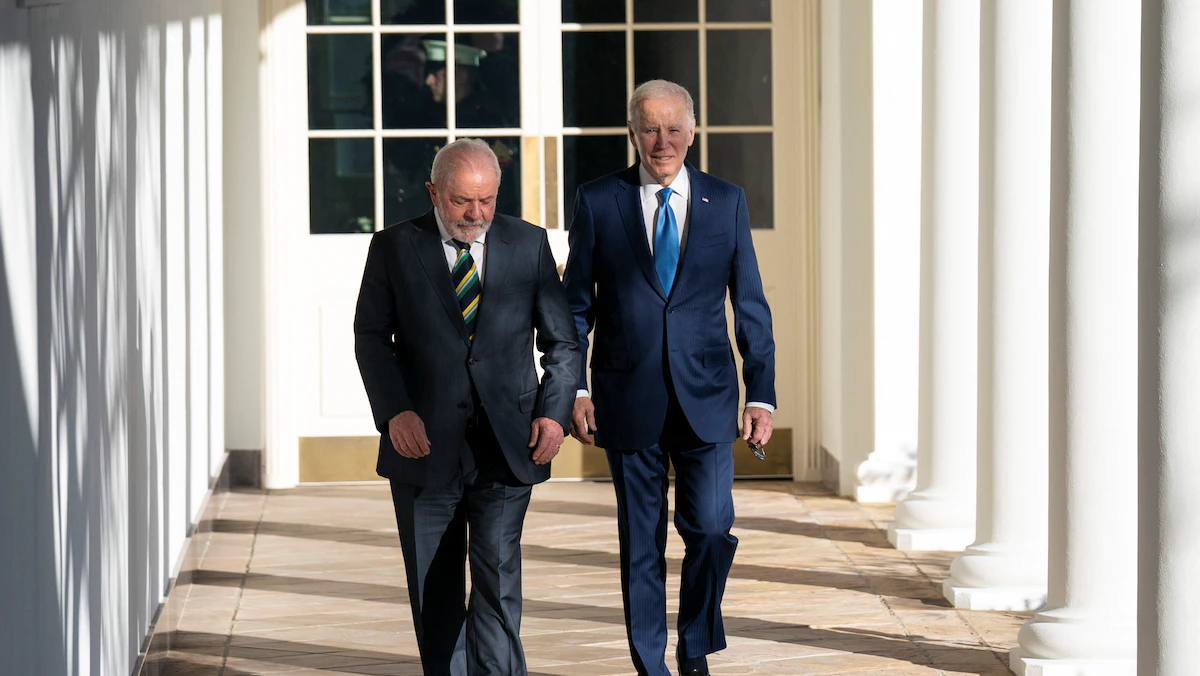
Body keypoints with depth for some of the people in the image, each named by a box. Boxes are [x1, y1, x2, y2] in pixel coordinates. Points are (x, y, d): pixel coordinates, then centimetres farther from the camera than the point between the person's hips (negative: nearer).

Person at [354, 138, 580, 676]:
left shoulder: (528, 244, 5)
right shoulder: (394, 248, 2)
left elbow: (562, 341, 9)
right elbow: (371, 338, 3)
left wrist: (555, 411, -5)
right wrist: (394, 411, -12)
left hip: (507, 446, 0)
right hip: (425, 444, 1)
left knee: (498, 575, -12)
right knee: (435, 591, 7)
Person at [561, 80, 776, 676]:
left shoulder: (726, 201, 6)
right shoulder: (598, 202, 3)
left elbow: (750, 306, 7)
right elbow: (576, 305, 6)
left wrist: (762, 395, 1)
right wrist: (575, 388, -3)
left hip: (705, 398, 0)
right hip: (629, 400, 0)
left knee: (710, 529, -7)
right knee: (641, 544, 5)